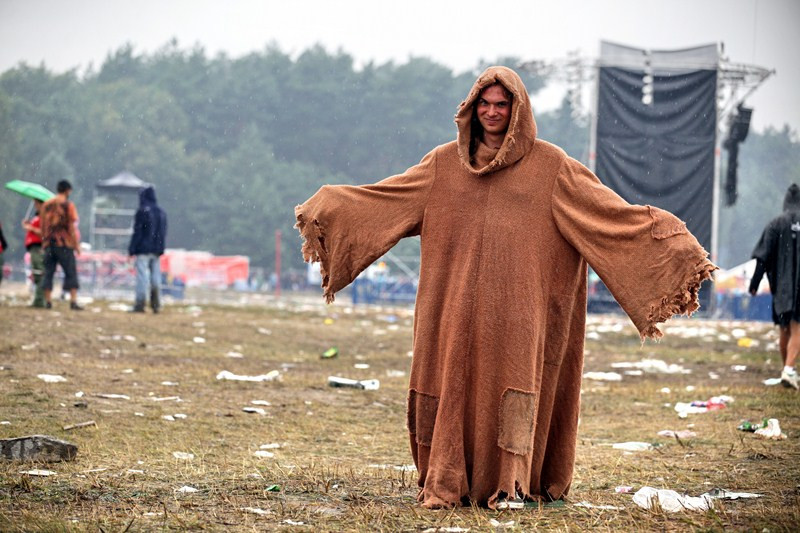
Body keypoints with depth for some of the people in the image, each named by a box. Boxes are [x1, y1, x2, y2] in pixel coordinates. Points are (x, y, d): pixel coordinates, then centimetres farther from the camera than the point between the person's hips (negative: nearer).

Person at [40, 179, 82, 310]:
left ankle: (48, 301, 5)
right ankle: (73, 301, -8)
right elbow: (72, 227, -8)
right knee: (71, 273, -1)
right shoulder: (68, 205, -5)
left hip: (49, 244, 4)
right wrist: (76, 245, -3)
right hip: (64, 244, -4)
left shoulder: (46, 205, 10)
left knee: (48, 272, 8)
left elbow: (43, 226, 13)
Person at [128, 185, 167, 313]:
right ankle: (156, 305, 6)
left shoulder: (142, 211, -10)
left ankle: (140, 304, -8)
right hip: (156, 250, 6)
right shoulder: (161, 212, 11)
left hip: (143, 250, -6)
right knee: (156, 277, 9)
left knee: (142, 277, -6)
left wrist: (131, 249, -8)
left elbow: (137, 232, -12)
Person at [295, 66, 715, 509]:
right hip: (457, 303, 3)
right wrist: (327, 208, 13)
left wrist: (665, 237, -12)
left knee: (512, 383, -8)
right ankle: (446, 484, 7)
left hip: (516, 303, -2)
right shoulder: (446, 162, 12)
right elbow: (385, 198, 16)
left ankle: (508, 485, -2)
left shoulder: (548, 164, 3)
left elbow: (606, 208, -2)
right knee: (454, 383, 0)